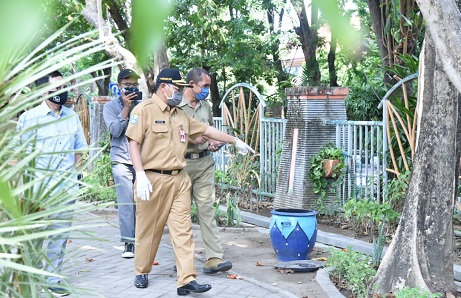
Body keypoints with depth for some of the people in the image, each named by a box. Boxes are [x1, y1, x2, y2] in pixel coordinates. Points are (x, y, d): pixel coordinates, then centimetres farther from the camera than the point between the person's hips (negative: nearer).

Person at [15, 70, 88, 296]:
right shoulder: (29, 117, -5)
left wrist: (72, 172, 12)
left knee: (60, 235, 9)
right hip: (40, 187, -5)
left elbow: (79, 149, 21)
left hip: (67, 187, 5)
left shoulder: (72, 117, 10)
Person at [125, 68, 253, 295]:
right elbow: (133, 143, -10)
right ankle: (141, 273, 25)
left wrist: (235, 141, 29)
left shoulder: (181, 115, 16)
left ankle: (187, 280, -4)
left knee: (182, 230, -2)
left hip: (179, 180, 6)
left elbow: (207, 130, 25)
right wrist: (140, 175, -19)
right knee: (149, 229, 5)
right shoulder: (144, 110, -5)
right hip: (154, 180, -6)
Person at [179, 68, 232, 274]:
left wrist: (213, 143, 6)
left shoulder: (206, 106, 15)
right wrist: (191, 139, -19)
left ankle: (214, 258, -7)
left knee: (206, 209, -3)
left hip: (204, 163, 5)